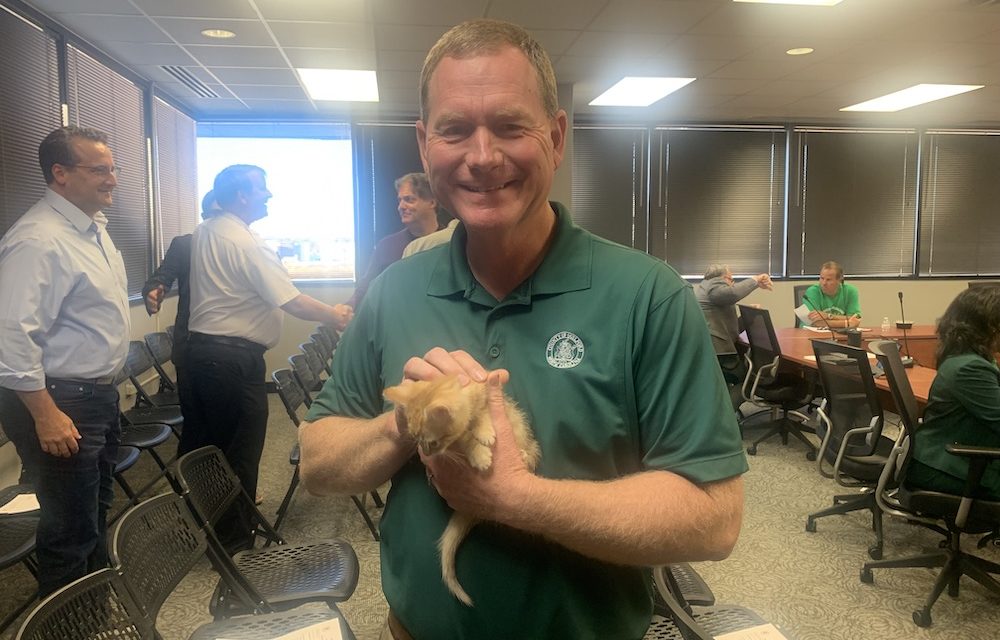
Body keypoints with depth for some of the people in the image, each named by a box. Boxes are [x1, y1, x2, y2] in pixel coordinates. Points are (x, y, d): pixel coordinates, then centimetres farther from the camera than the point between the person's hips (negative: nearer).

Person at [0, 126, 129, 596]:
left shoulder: (94, 227, 9)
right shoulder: (39, 240, -22)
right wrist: (46, 415, -25)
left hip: (99, 394, 10)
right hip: (60, 401, -10)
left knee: (97, 512, 24)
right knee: (71, 531, 2)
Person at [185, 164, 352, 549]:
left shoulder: (202, 233, 9)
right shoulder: (247, 243, -17)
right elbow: (292, 303, -19)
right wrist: (334, 316, -6)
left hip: (198, 345, 9)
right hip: (234, 357, -9)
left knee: (201, 437, 19)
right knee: (240, 445, 4)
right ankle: (233, 537, 16)